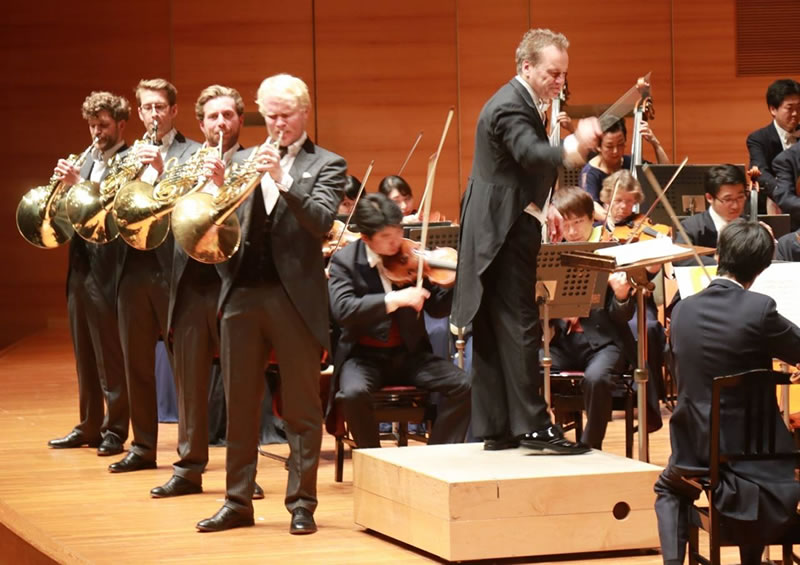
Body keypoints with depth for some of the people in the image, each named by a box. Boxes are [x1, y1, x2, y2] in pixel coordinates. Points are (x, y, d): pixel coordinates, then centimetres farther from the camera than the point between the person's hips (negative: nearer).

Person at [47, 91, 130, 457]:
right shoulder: (88, 160, 17)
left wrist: (79, 184, -25)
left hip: (106, 269, -8)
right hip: (80, 266, 8)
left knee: (111, 357, -3)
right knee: (84, 355, 13)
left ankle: (114, 431, 3)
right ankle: (88, 427, 20)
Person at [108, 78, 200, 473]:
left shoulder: (193, 153, 1)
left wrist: (162, 170, -23)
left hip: (172, 266, -5)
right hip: (133, 267, 5)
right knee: (136, 363, 9)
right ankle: (143, 446, 17)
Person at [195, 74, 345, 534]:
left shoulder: (326, 165, 3)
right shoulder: (242, 160, 13)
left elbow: (322, 220, -13)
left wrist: (282, 180, -24)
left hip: (295, 297, -4)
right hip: (241, 292, 4)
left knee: (302, 407, 2)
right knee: (239, 404, 8)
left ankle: (302, 504, 7)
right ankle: (238, 503, 15)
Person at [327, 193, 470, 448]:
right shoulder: (345, 262, -7)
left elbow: (437, 308, 5)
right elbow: (342, 310, -24)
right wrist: (394, 299, -32)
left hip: (410, 353, 3)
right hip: (364, 356, -3)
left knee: (462, 385, -19)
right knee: (353, 392, -34)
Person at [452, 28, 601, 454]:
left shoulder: (520, 102, 16)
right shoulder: (510, 106, -17)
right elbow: (531, 155, -36)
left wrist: (538, 209, 10)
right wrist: (574, 145, -53)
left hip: (497, 232, 10)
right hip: (505, 235, -10)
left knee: (494, 334, 9)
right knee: (520, 327, -10)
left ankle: (495, 429, 12)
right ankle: (532, 426, -11)